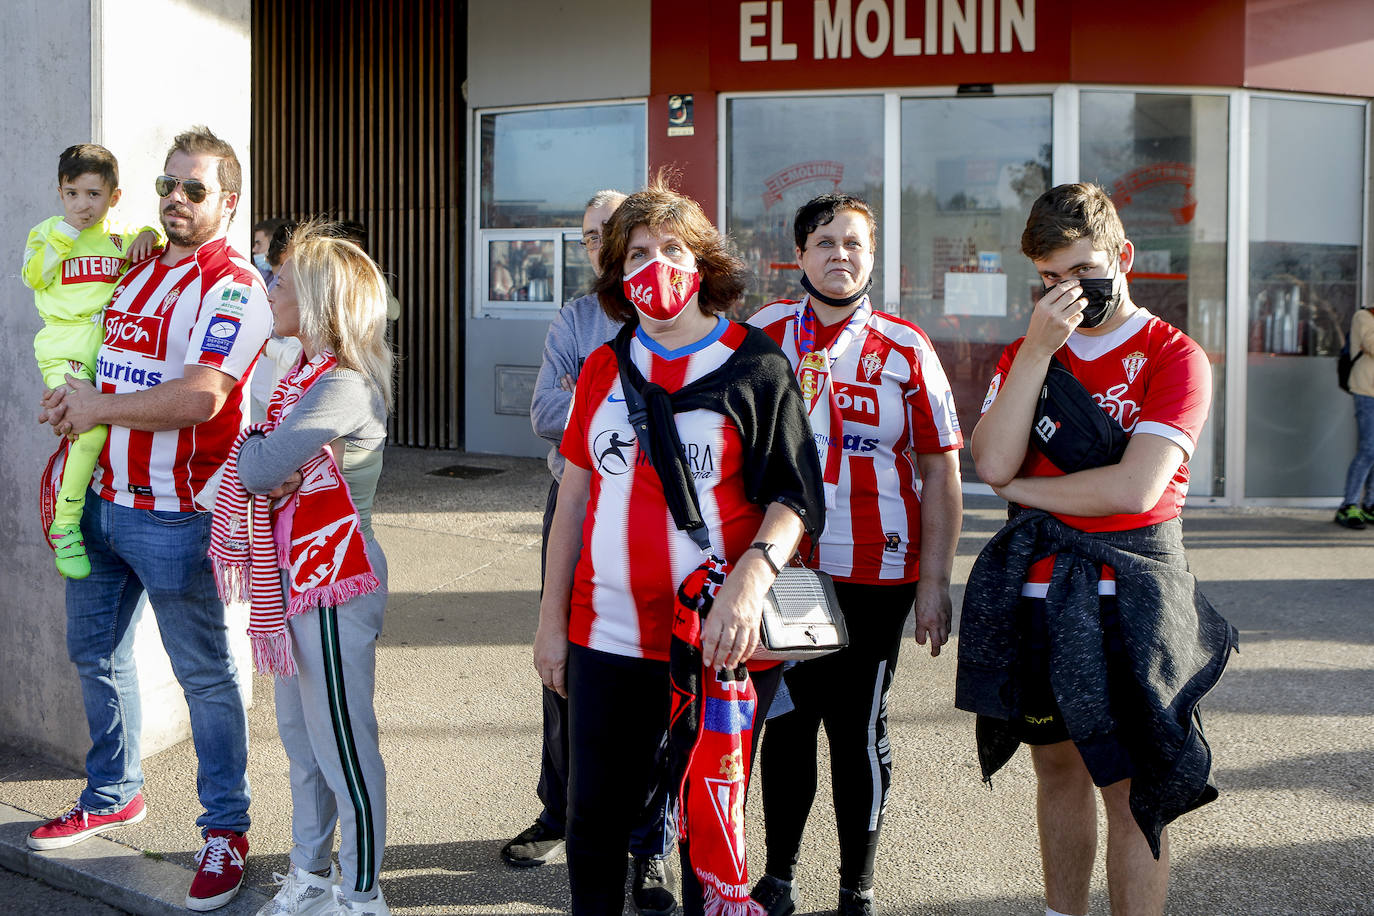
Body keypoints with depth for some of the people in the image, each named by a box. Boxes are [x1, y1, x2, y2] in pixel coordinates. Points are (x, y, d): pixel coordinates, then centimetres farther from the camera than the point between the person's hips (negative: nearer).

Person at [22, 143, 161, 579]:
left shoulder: (122, 235, 12)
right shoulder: (48, 232, 7)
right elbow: (34, 277, -3)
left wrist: (149, 236, -4)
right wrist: (64, 233, -10)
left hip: (110, 347, 4)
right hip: (64, 350, -4)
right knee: (93, 426, -24)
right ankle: (64, 524, -14)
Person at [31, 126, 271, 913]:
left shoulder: (234, 287, -14)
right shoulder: (139, 269, 12)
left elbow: (199, 397, -25)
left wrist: (98, 406, -15)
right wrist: (71, 403, 3)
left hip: (174, 516, -8)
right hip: (101, 498, 9)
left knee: (205, 675, 2)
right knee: (96, 651, 20)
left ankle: (227, 830, 13)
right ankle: (114, 794, 38)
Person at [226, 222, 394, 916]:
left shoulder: (344, 385, -20)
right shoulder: (305, 374, 11)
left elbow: (256, 468, -23)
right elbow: (255, 472, 14)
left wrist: (249, 448, -3)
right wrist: (269, 469, -6)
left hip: (336, 583, -10)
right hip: (295, 577, 10)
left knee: (343, 744, 0)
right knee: (300, 736, 19)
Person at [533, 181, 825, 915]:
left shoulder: (756, 368, -3)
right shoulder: (604, 368, 9)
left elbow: (795, 498, -7)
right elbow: (574, 497, 12)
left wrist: (751, 576, -25)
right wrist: (551, 620, 11)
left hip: (717, 644, -3)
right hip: (606, 636, 4)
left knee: (711, 829, 7)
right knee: (594, 825, 13)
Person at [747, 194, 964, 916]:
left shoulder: (905, 348, 0)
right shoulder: (763, 334, 4)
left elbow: (940, 476, 1)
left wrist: (934, 584, -4)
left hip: (875, 574, -1)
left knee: (859, 728, 6)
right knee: (786, 721, 11)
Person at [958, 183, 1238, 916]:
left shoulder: (1172, 357, -6)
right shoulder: (1025, 353, 8)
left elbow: (1134, 488, -18)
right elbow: (993, 463, -8)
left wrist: (1024, 489, -6)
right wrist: (1037, 351, -13)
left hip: (1127, 596, -5)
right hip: (1034, 593, 5)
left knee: (1129, 786, 0)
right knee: (1058, 768, 16)